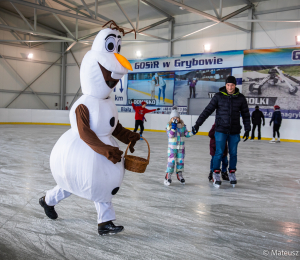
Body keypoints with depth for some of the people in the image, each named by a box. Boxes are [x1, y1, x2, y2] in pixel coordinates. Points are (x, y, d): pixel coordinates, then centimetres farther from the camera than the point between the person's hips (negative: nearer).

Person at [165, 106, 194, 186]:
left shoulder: (183, 126, 3)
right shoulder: (169, 126, -4)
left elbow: (186, 134, 6)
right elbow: (170, 135, -16)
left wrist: (192, 133, -11)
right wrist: (173, 127, -25)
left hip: (181, 147, 3)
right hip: (172, 146, -3)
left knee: (180, 161, 9)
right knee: (171, 161, -7)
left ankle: (179, 175, 25)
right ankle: (168, 176, 1)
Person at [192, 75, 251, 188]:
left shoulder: (241, 98, 1)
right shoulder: (218, 96, -5)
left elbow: (245, 114, 10)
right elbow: (207, 111, -5)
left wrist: (247, 129, 7)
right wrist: (197, 124, -9)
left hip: (234, 132, 2)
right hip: (221, 130, -2)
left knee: (233, 153, 8)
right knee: (219, 152, -5)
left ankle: (232, 174, 25)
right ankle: (216, 174, 8)